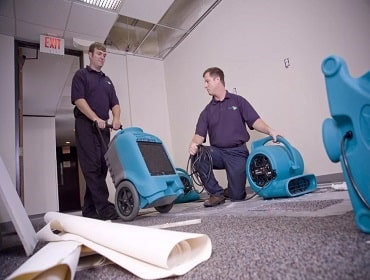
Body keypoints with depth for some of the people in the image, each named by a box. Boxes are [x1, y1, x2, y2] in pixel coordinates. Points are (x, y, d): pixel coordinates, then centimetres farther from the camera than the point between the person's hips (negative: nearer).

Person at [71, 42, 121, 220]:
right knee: (92, 168, -11)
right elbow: (78, 100, -8)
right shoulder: (81, 75, 6)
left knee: (101, 168, 3)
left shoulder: (107, 80, 24)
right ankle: (104, 208, -14)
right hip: (86, 126, -6)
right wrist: (96, 118, -19)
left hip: (103, 128, 6)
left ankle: (89, 209, 11)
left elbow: (115, 103, 15)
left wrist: (116, 118, -5)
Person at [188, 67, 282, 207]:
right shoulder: (207, 111, 12)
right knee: (196, 154, -29)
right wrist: (194, 143, -22)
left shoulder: (238, 101, 7)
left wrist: (270, 130, -22)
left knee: (237, 196, -9)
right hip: (217, 152, 3)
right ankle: (216, 193, -10)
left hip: (238, 153, -2)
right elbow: (200, 134, 1)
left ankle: (230, 191, 31)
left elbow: (255, 121, -3)